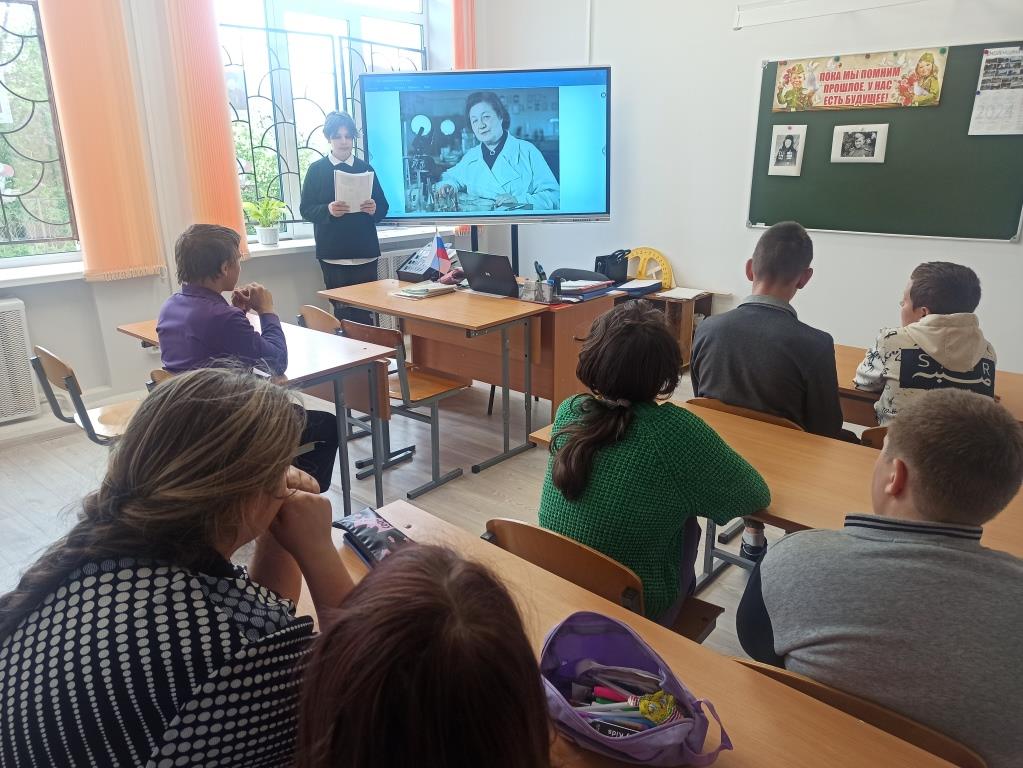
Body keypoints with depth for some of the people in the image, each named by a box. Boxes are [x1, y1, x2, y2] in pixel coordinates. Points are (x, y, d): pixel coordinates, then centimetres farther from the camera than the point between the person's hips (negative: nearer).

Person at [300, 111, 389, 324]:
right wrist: (328, 210, -17)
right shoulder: (316, 169, 5)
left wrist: (373, 209, -11)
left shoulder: (365, 168, 11)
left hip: (365, 254, 2)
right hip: (333, 255, -2)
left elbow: (383, 208, 12)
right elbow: (305, 209, 2)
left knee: (366, 313, 0)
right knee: (343, 312, -2)